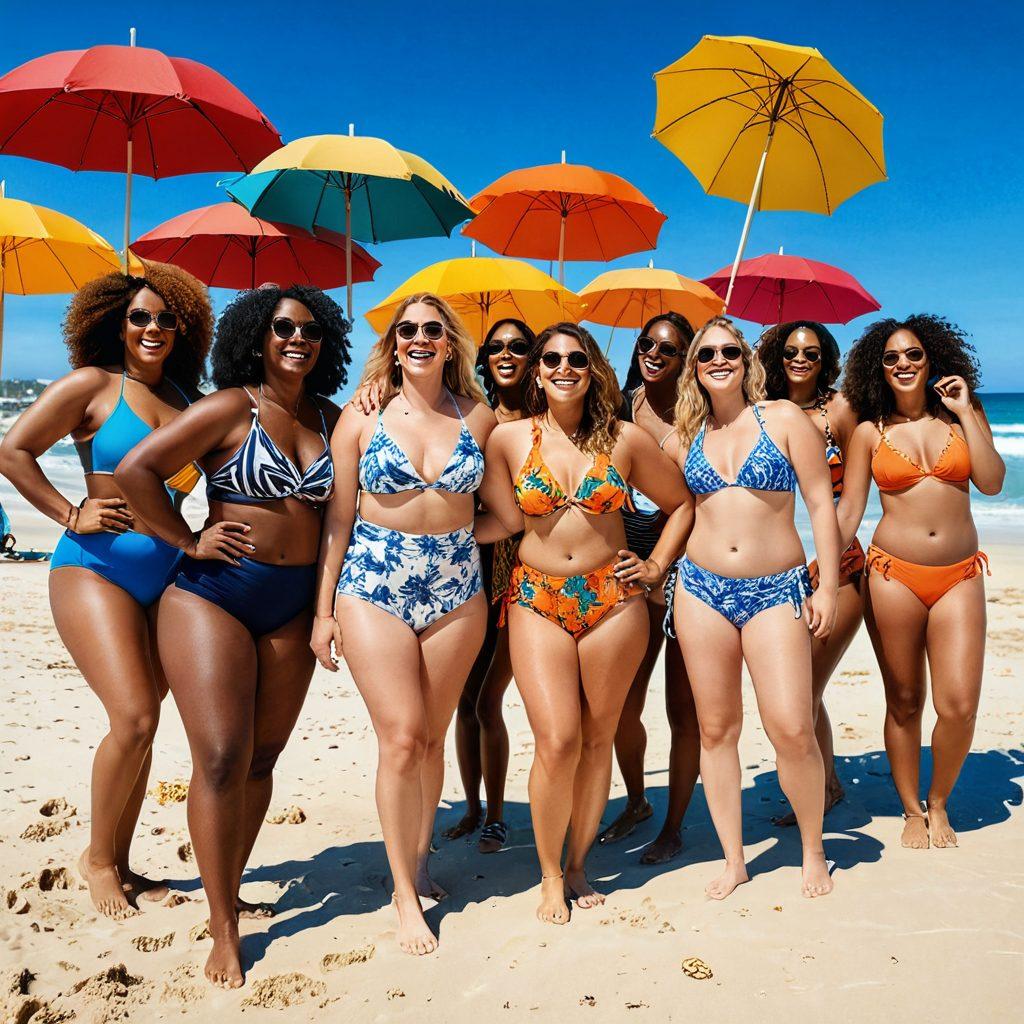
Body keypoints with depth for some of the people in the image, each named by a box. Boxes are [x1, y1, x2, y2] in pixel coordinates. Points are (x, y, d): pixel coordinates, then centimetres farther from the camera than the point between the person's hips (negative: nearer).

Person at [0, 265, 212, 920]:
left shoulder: (185, 400, 12)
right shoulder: (94, 385, -2)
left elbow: (198, 475, 21)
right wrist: (71, 516, -8)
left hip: (165, 575, 5)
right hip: (97, 568, -5)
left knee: (140, 725, 7)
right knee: (134, 719, -14)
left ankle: (120, 863, 21)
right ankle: (97, 857, 9)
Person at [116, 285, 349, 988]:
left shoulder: (330, 419, 9)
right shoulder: (230, 408, -6)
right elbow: (135, 470, -11)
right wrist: (190, 542, -9)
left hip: (294, 607, 5)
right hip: (214, 595, -5)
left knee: (262, 757, 9)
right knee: (222, 758, -7)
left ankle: (228, 893, 26)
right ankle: (224, 930, 3)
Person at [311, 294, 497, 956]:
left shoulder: (479, 418, 4)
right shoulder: (362, 419, 1)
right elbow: (338, 517, 2)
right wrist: (325, 609, 1)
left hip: (457, 591, 2)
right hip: (374, 587, -2)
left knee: (432, 738, 9)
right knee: (401, 738, -7)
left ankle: (417, 861, 29)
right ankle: (406, 896, 6)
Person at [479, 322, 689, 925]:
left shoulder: (625, 438, 2)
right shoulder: (510, 438, 2)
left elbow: (681, 502, 12)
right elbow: (506, 519, 4)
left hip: (613, 600, 1)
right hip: (538, 602, -1)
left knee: (598, 739, 8)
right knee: (557, 742, -10)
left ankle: (578, 863, 27)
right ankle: (550, 875, 12)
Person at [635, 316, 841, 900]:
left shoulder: (783, 418, 1)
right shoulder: (688, 436, 10)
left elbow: (822, 504, -1)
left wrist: (828, 588, -6)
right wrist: (653, 567, 8)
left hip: (775, 590, -3)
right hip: (702, 589, 3)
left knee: (792, 727, -11)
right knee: (717, 729, 5)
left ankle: (814, 850, 14)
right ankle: (734, 860, 19)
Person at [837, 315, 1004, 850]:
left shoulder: (962, 414, 8)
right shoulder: (870, 431, 5)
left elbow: (991, 482, -3)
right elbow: (849, 509, 2)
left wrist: (965, 413, -3)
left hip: (959, 577, 1)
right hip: (893, 575, -1)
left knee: (959, 705, -7)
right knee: (904, 703, 6)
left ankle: (939, 805, 18)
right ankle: (912, 812, 23)